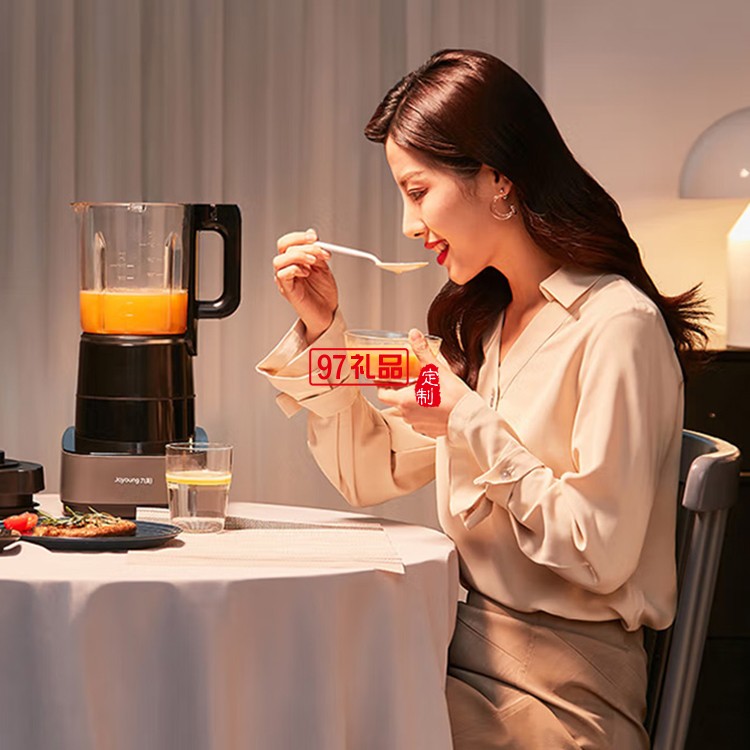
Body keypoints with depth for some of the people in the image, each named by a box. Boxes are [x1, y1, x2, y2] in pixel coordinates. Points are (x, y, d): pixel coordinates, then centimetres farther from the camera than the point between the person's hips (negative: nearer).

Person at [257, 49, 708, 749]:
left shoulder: (617, 326, -14)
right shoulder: (479, 324, 12)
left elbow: (602, 553, -19)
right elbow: (371, 475, 16)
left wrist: (471, 423, -19)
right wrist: (321, 326, 8)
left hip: (563, 692, -7)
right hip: (466, 655, 7)